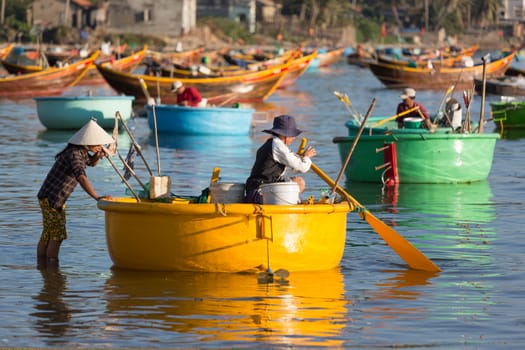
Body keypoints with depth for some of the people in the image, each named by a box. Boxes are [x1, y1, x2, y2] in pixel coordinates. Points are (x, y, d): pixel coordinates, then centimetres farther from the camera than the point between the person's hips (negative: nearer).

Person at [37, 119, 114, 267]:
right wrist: (97, 197, -46)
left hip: (57, 199, 10)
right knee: (57, 235, -9)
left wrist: (98, 155, 3)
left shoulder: (81, 152, 6)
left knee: (47, 235, 15)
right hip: (51, 199, -10)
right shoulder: (74, 154, -23)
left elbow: (91, 162, 28)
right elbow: (81, 178, -37)